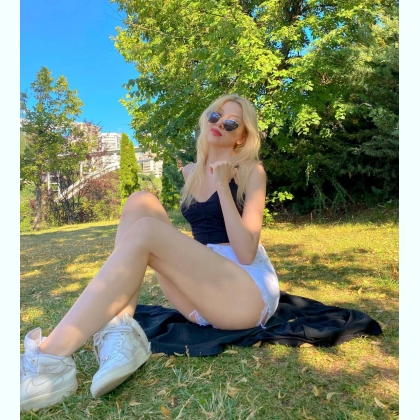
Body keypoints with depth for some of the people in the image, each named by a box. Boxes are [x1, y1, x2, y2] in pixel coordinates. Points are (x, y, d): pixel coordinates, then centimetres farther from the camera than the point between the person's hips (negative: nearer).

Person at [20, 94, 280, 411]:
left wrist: (223, 186, -15)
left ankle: (51, 361, -28)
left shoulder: (251, 171, 0)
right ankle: (119, 331, -26)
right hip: (203, 291, 5)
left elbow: (245, 252, -14)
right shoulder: (190, 172, 16)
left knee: (145, 231, -26)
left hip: (250, 292, -5)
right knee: (142, 202, -11)